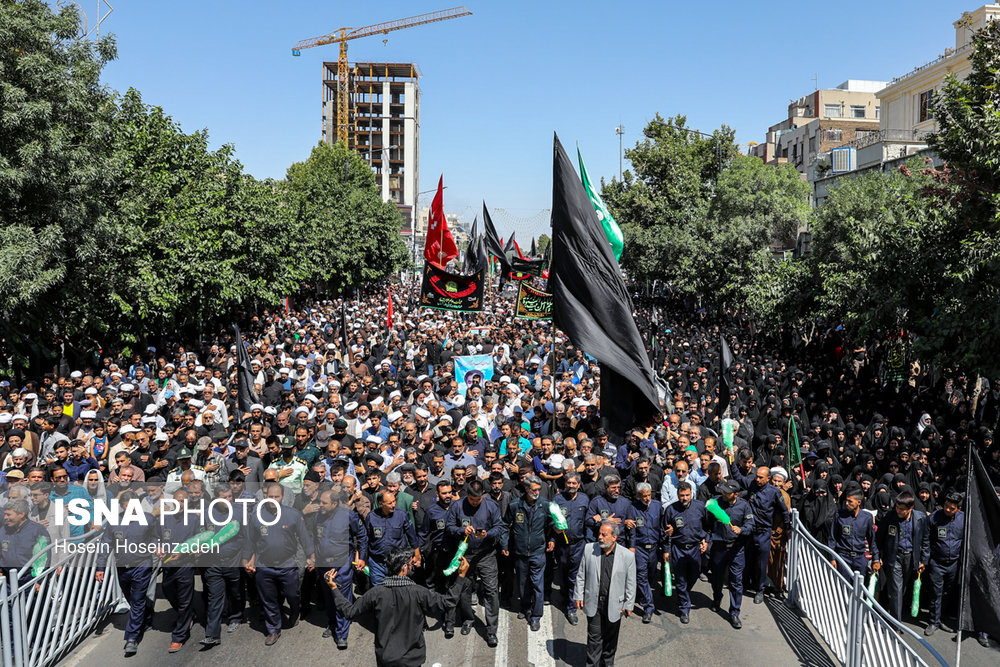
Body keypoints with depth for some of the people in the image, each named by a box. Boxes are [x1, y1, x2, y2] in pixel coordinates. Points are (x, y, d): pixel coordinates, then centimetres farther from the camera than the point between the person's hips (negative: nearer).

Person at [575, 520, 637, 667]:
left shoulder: (628, 556, -11)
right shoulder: (589, 549, -5)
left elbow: (630, 583, -3)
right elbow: (581, 575, 5)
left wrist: (628, 605, -1)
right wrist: (579, 596, 4)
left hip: (614, 604, 0)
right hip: (593, 603, 0)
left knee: (610, 638, 15)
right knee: (594, 637, 3)